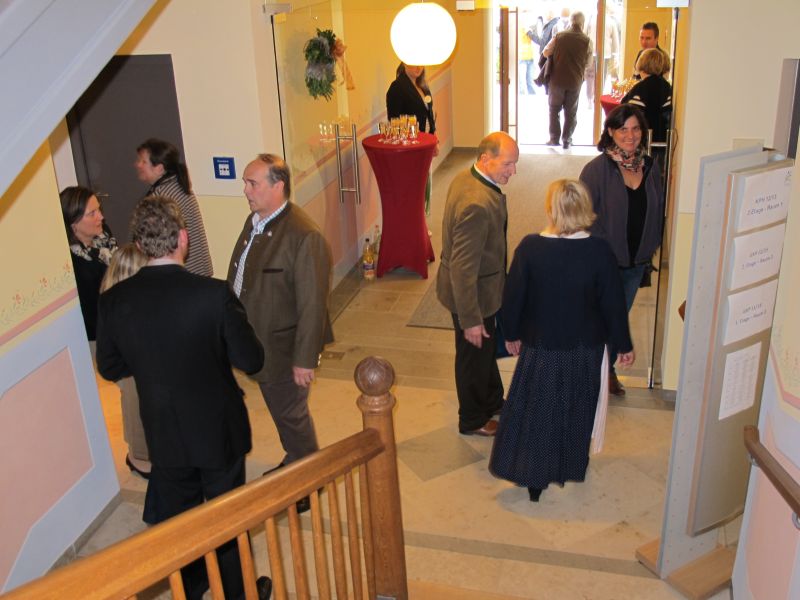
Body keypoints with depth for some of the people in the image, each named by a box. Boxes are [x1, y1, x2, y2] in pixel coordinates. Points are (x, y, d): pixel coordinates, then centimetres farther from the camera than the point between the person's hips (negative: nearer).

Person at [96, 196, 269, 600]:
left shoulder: (113, 300, -14)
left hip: (163, 434, 3)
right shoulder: (214, 294, -25)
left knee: (176, 516, 23)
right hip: (218, 430, -3)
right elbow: (251, 361, -17)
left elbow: (110, 368, 0)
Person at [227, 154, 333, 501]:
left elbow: (312, 303, -24)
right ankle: (294, 462, 48)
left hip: (284, 346, -8)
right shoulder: (254, 221, 2)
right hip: (258, 341, 8)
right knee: (278, 407, 24)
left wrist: (305, 358, -21)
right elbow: (240, 280, 9)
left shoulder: (304, 236, -26)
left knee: (291, 413, 9)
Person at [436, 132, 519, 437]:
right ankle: (473, 420, 36)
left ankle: (493, 403, 51)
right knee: (474, 353, 12)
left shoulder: (465, 178, -3)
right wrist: (471, 320, -26)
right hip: (473, 293, -10)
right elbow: (463, 268, -32)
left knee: (487, 348, 28)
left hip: (477, 285, 10)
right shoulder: (477, 204, -35)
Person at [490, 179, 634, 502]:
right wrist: (624, 345, 5)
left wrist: (512, 334, 8)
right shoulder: (599, 251, -17)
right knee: (577, 409, 21)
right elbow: (613, 303, -9)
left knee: (535, 409, 15)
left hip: (541, 346, 0)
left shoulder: (530, 247, -17)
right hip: (585, 348, 1)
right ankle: (571, 467, 39)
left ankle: (534, 477, 22)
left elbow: (513, 296, -9)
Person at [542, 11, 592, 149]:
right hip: (575, 81, 0)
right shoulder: (587, 41, -5)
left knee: (554, 109, 12)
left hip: (557, 80, 0)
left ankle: (554, 138, 11)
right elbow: (588, 62, 6)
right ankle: (566, 140, 13)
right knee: (571, 112, 12)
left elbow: (545, 53, 0)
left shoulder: (559, 36, -6)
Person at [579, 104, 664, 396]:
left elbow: (658, 212, 10)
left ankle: (608, 368, 39)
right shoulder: (598, 169, -15)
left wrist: (649, 250, 5)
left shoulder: (650, 168, 1)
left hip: (636, 263, 5)